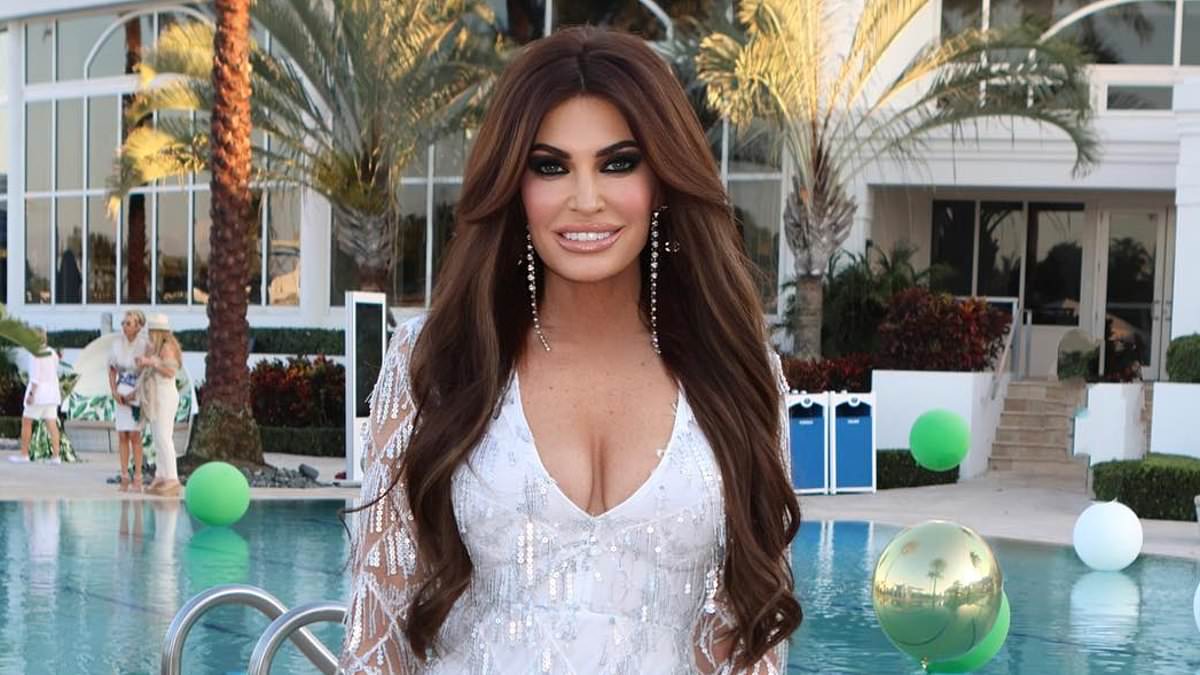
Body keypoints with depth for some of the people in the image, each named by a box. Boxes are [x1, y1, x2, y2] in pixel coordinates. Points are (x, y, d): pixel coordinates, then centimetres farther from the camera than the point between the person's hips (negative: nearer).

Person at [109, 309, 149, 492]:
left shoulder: (145, 345, -10)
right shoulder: (118, 343, 4)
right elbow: (112, 369, 12)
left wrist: (135, 393, -13)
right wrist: (114, 392, 1)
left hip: (138, 394, -4)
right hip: (122, 395, 4)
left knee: (134, 435, -8)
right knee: (122, 435, 2)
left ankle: (137, 479, -4)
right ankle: (124, 478, 6)